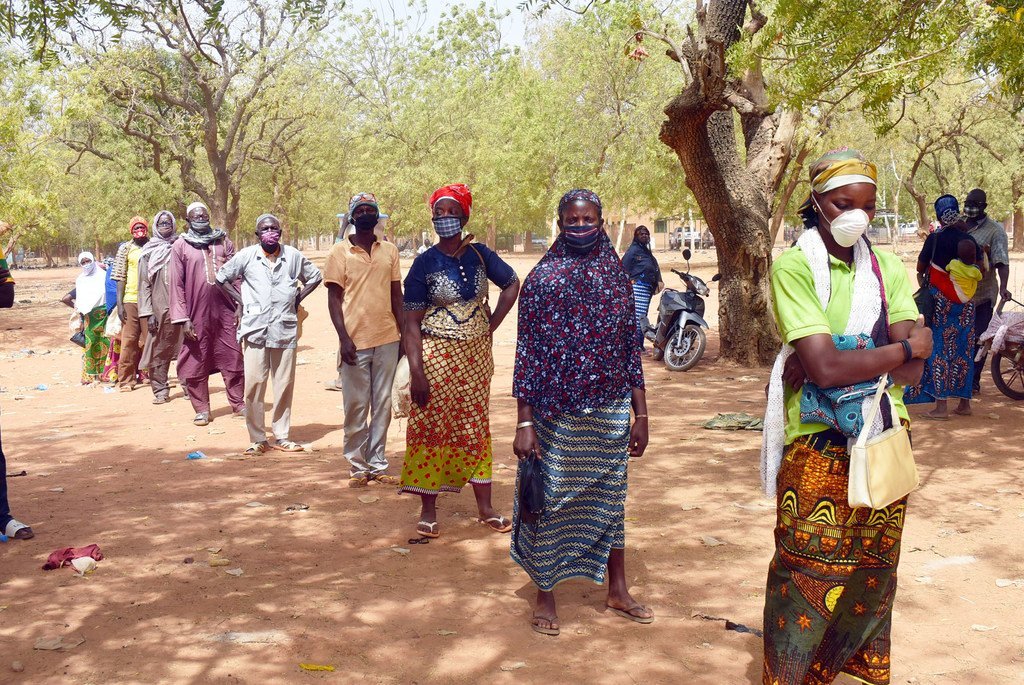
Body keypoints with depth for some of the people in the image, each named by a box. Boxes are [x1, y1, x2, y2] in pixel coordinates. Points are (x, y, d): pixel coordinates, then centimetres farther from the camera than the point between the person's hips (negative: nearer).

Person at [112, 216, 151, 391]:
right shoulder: (126, 249, 5)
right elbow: (120, 278, 3)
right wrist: (119, 304, -4)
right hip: (130, 300, -1)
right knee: (129, 341, 1)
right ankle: (127, 379, 7)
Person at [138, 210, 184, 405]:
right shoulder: (149, 252, 6)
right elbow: (144, 284, 3)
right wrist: (148, 313, -5)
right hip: (159, 307, -1)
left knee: (184, 346, 2)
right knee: (158, 349, 1)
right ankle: (160, 390, 7)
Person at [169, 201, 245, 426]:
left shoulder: (224, 242, 9)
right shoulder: (181, 246, 2)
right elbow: (177, 285, -1)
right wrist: (182, 318, -7)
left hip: (225, 312, 1)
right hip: (197, 314, -1)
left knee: (233, 359, 3)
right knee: (196, 363, 3)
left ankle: (238, 403, 14)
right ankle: (201, 409, 14)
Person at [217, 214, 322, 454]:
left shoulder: (293, 256, 5)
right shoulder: (246, 256, 3)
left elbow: (315, 277, 18)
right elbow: (222, 277, 14)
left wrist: (297, 299, 7)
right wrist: (241, 300, 4)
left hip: (285, 329, 1)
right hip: (255, 329, -1)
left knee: (285, 384, 4)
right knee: (254, 383, -5)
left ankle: (281, 436, 15)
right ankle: (257, 439, 4)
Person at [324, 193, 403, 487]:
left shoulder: (390, 251, 10)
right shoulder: (340, 252, 0)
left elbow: (397, 295, 13)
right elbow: (334, 298, -2)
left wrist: (405, 333, 8)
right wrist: (343, 338, -12)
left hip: (387, 339, 3)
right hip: (355, 341, -3)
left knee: (382, 406, 7)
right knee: (356, 407, 2)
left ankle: (377, 465, 15)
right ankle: (358, 466, 12)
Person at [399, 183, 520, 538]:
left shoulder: (479, 255, 2)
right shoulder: (425, 263, -7)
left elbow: (512, 284, 17)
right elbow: (412, 322, -9)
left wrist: (492, 325, 6)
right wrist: (416, 372, -16)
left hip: (476, 356, 3)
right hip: (437, 357, -3)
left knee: (477, 429, 10)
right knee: (432, 429, 2)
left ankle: (485, 507, 19)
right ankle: (428, 509, 13)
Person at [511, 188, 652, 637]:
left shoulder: (617, 276, 5)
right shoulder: (542, 278, -6)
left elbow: (631, 349, 9)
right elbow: (526, 353, -8)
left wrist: (641, 414, 7)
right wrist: (524, 423, -12)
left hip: (610, 413, 4)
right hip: (556, 412, -3)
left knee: (609, 498, 15)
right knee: (550, 502, 5)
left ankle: (617, 591, 30)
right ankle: (545, 596, 22)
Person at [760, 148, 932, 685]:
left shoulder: (888, 268, 3)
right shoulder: (792, 265, -11)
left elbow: (912, 373, -7)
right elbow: (825, 366, -22)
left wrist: (836, 357, -18)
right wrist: (906, 346, -10)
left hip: (885, 439, 5)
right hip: (818, 445, -5)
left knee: (874, 569, 17)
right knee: (809, 577, 2)